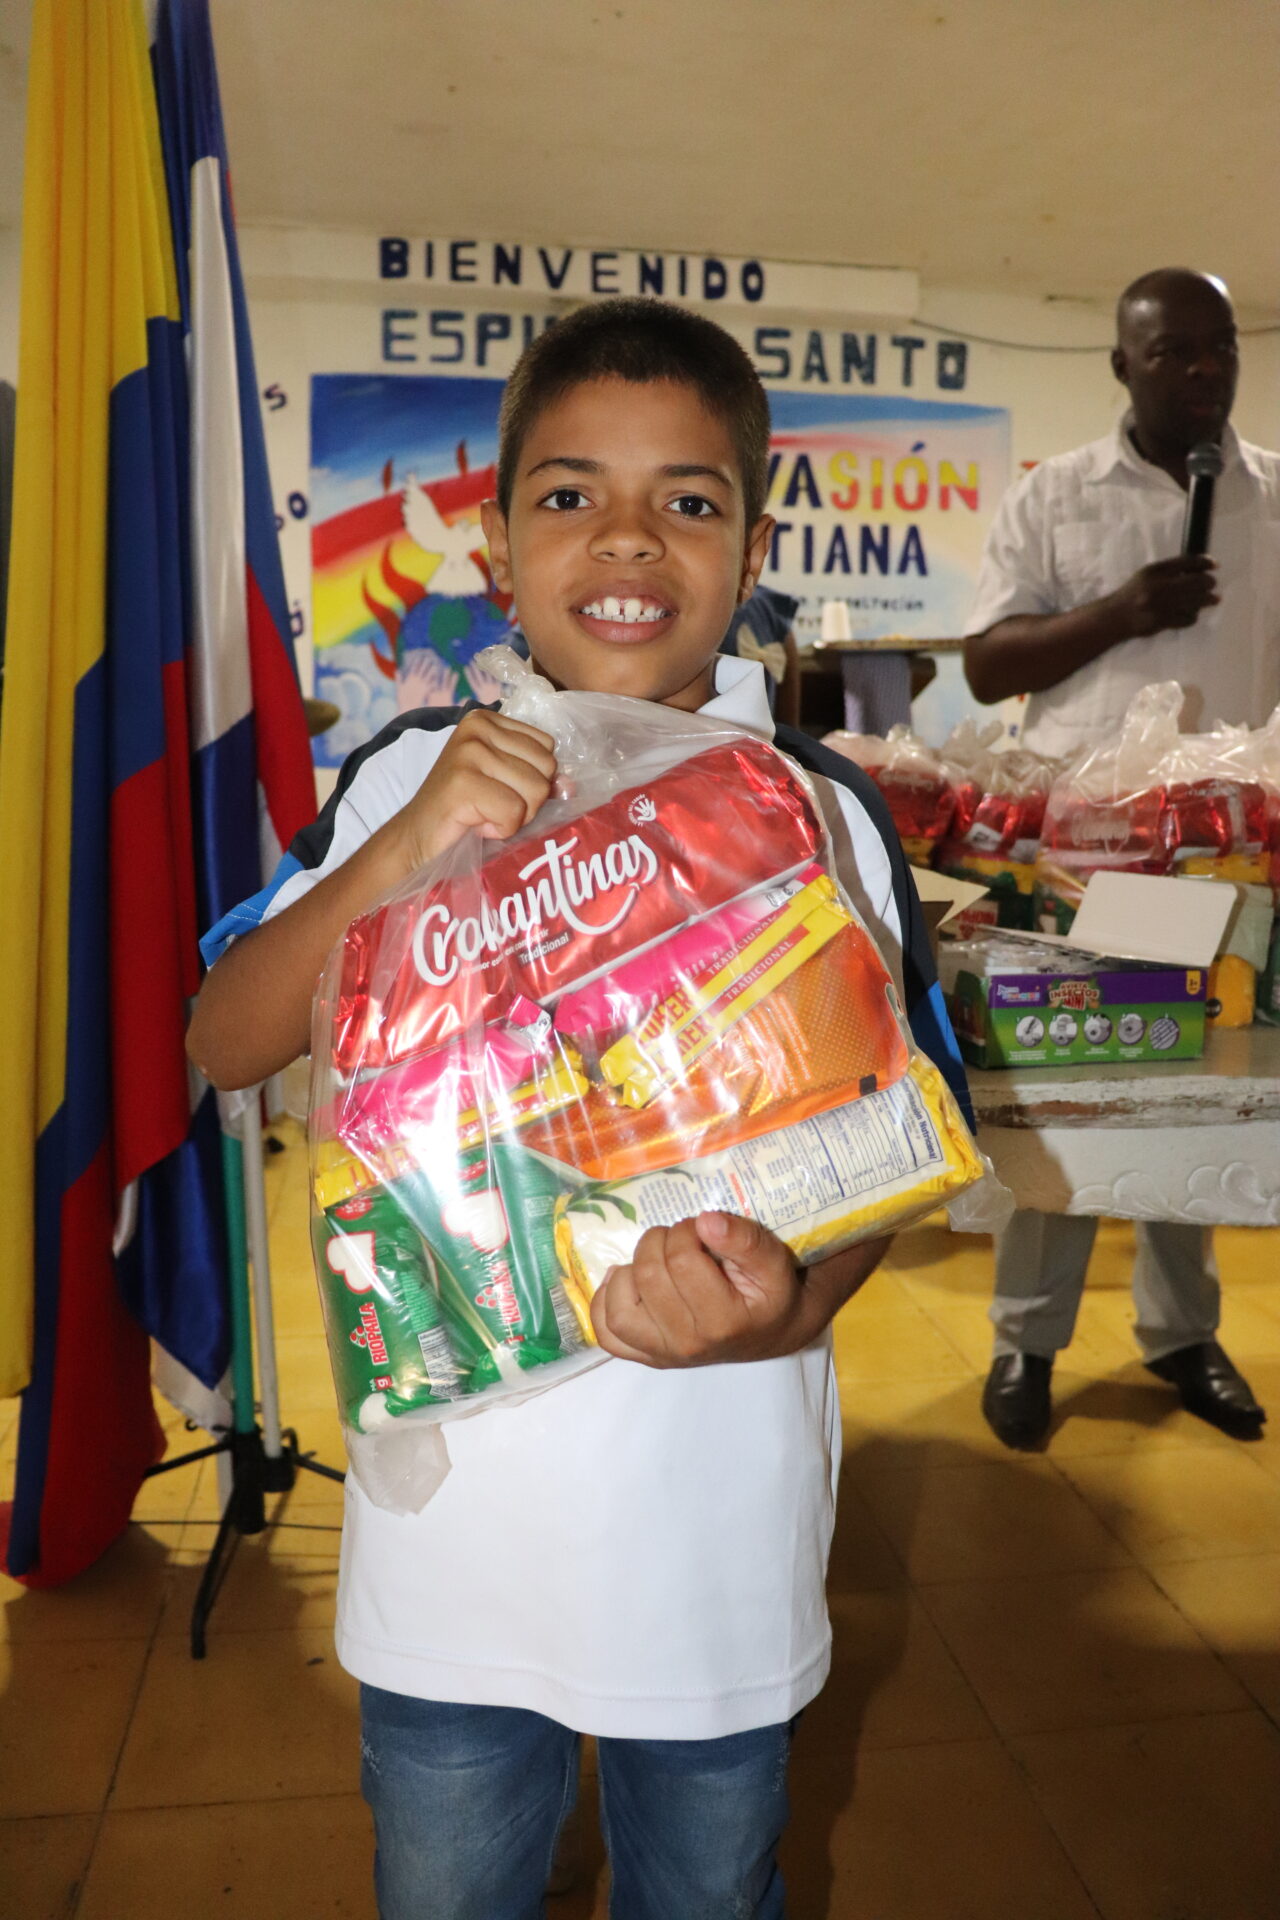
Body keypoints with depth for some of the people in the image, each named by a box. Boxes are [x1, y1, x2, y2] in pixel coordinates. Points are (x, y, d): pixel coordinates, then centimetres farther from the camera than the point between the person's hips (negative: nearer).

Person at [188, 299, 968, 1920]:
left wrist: (789, 1310, -23)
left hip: (721, 1535, 0)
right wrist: (405, 848, -25)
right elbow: (224, 1044, -9)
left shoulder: (824, 816, -8)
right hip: (451, 1533, 1)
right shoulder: (409, 777, -6)